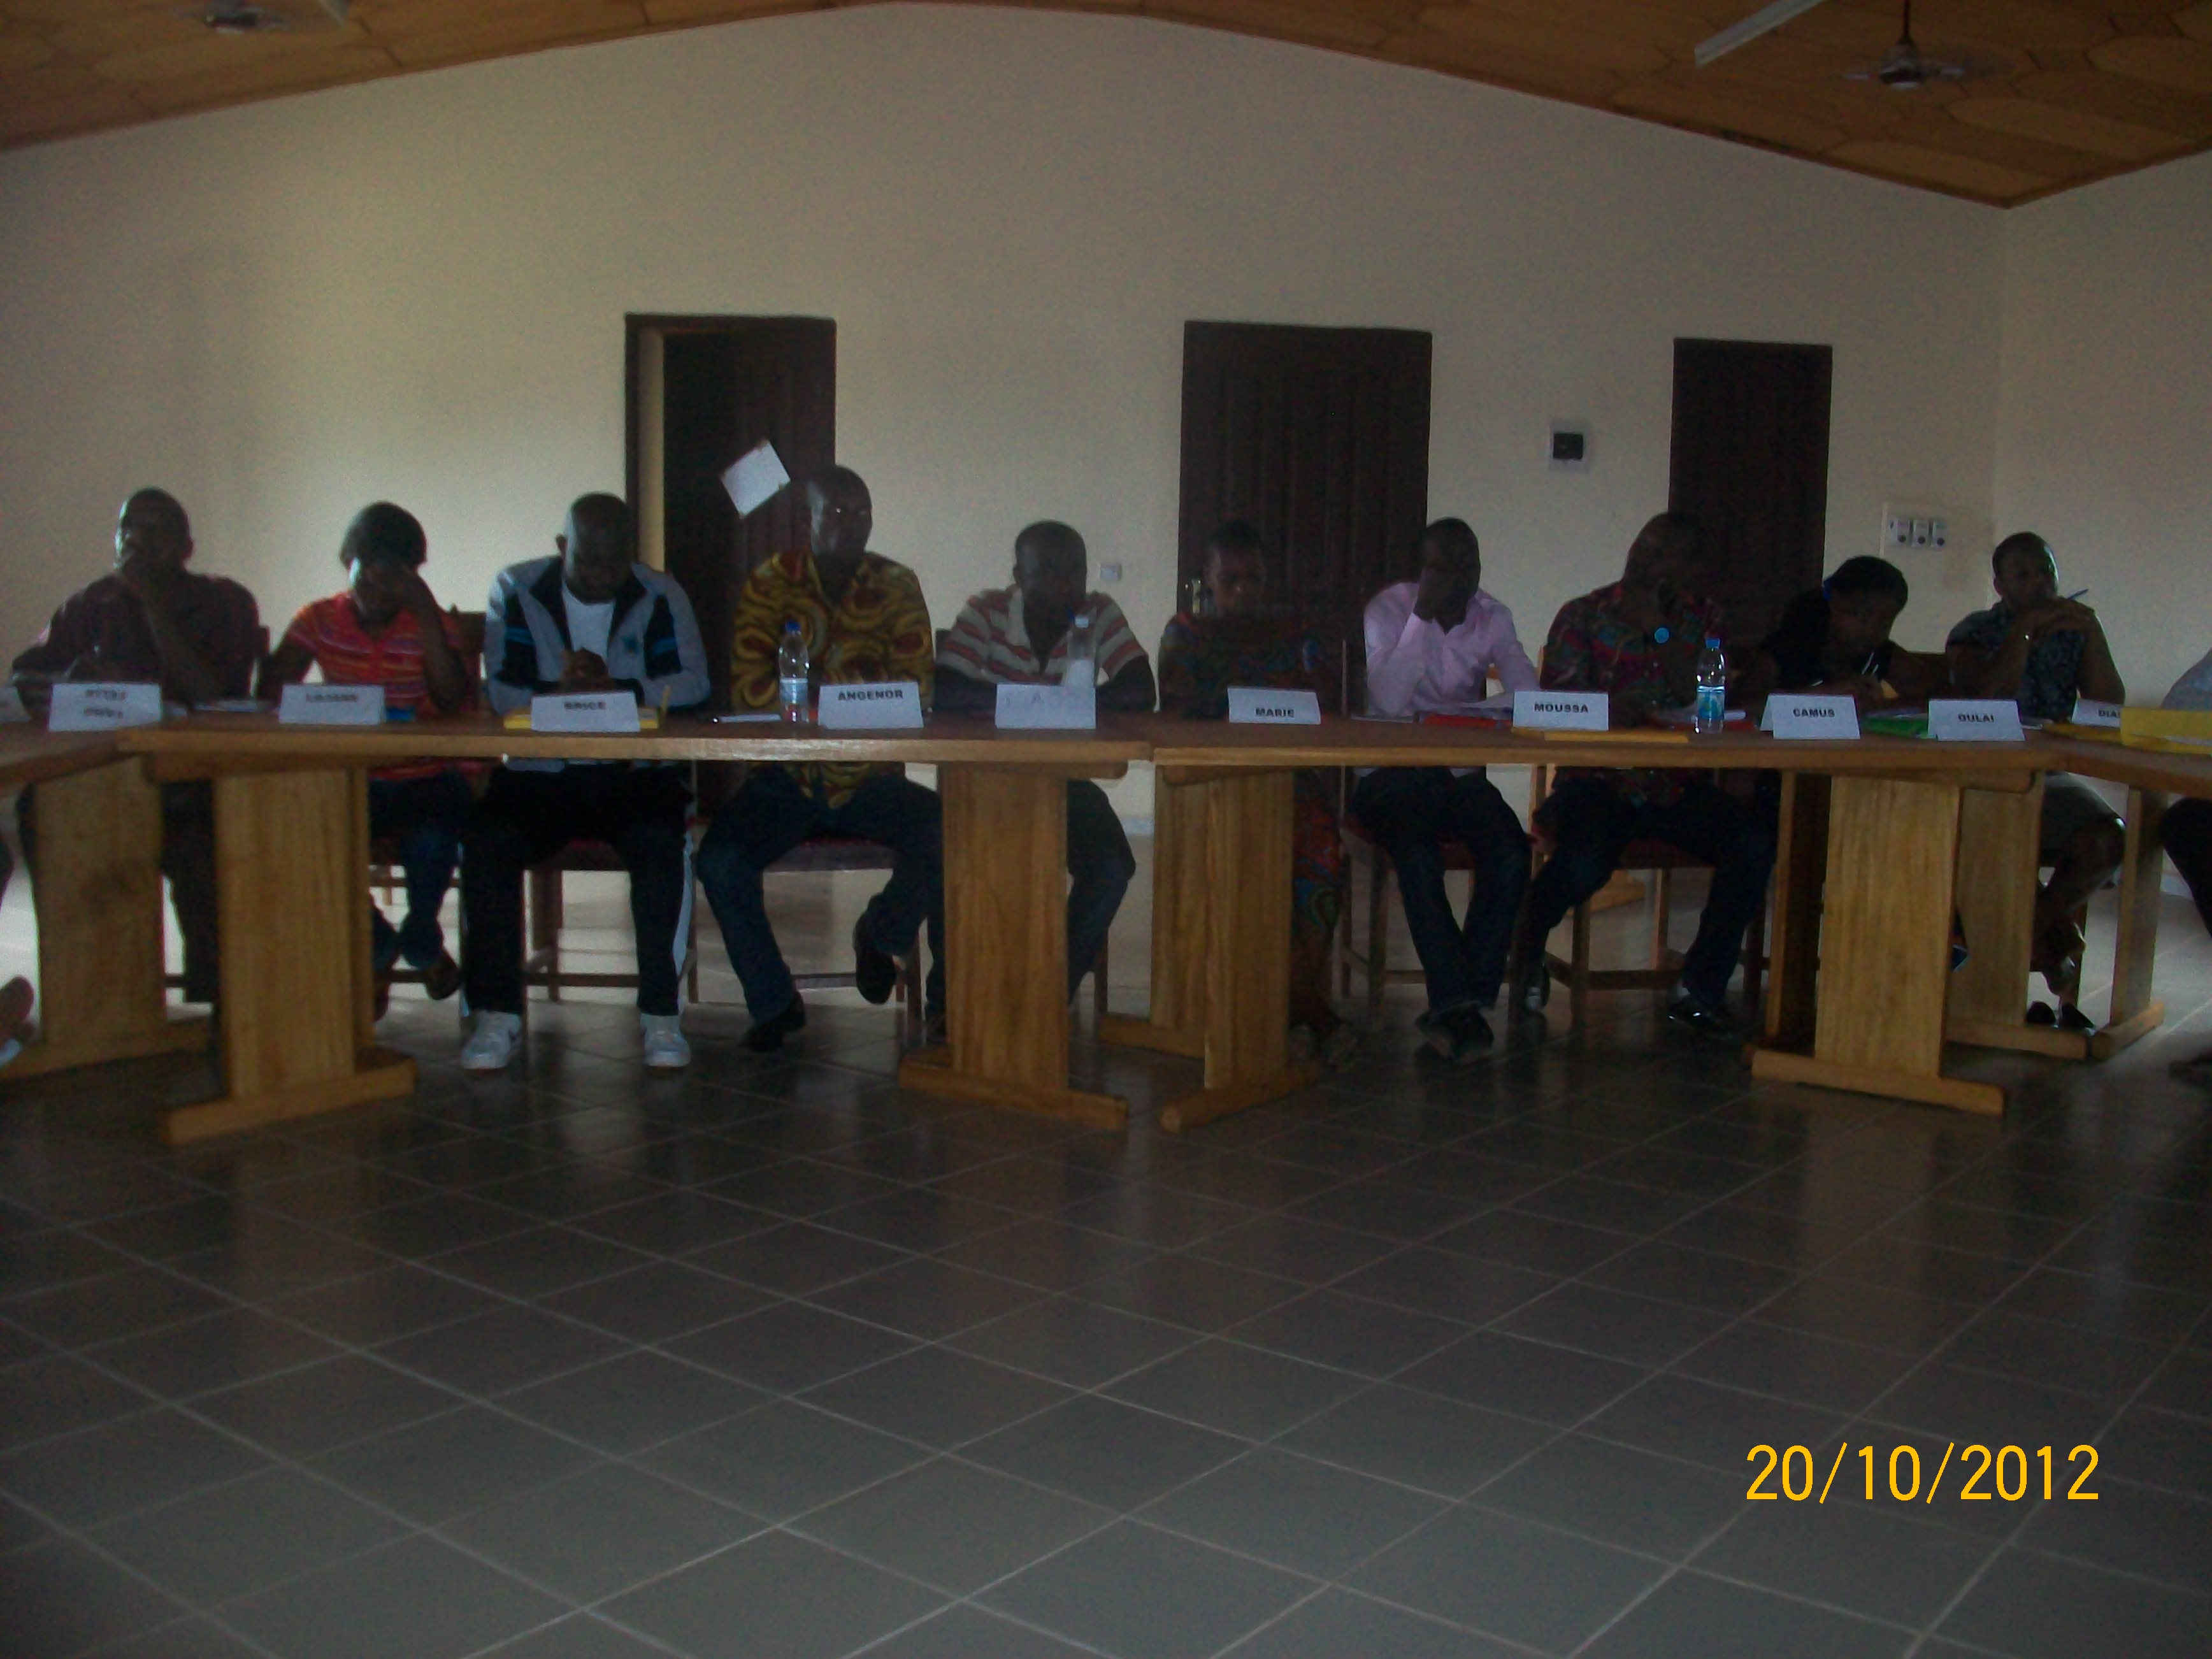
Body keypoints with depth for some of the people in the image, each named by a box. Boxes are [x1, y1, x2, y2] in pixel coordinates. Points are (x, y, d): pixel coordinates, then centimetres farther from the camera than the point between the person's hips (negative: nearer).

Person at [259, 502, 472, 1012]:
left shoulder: (430, 625, -1)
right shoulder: (320, 620, 3)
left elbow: (452, 699, -19)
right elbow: (271, 692, -4)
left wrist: (424, 608, -20)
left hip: (422, 781, -2)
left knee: (431, 841, -32)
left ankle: (421, 941, 6)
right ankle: (374, 944, 7)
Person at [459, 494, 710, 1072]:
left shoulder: (660, 597, 5)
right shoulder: (516, 591, 6)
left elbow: (694, 683, -9)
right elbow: (500, 693, -5)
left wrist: (616, 688, -23)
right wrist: (565, 689, -23)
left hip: (635, 773, -1)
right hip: (537, 774, 1)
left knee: (662, 843, -31)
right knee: (484, 842, -27)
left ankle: (661, 1012, -20)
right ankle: (496, 1010, -15)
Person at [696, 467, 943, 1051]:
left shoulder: (897, 585, 5)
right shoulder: (771, 582, 1)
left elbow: (917, 685, -5)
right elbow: (748, 684, -11)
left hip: (871, 778, 1)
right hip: (787, 778, -1)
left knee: (948, 838, -26)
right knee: (720, 862, -26)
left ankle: (881, 933, 8)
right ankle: (773, 1003, 0)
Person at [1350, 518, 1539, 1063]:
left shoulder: (1492, 617, 6)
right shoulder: (1389, 609, -5)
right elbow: (1388, 702, -20)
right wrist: (1422, 616, -21)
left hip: (1461, 774, 4)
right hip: (1391, 776, -4)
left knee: (1511, 851, -24)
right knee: (1419, 854, -33)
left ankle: (1456, 1006, -18)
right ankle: (1459, 1004, -27)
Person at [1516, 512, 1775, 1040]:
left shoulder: (1703, 619, 13)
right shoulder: (1584, 614, 6)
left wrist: (1660, 630, -9)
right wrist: (1610, 710, -23)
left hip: (1675, 787, 3)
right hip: (1597, 783, -3)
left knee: (1754, 841, -24)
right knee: (1584, 864, -34)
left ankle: (1698, 990, -8)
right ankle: (1529, 946, 4)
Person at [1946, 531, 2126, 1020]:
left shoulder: (2071, 633, 13)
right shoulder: (1975, 633, 2)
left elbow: (2111, 707, 2)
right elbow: (1987, 703, -17)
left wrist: (2092, 631, -5)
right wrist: (2024, 631, -16)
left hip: (2052, 777, 4)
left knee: (2108, 838, -26)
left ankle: (2040, 923, 0)